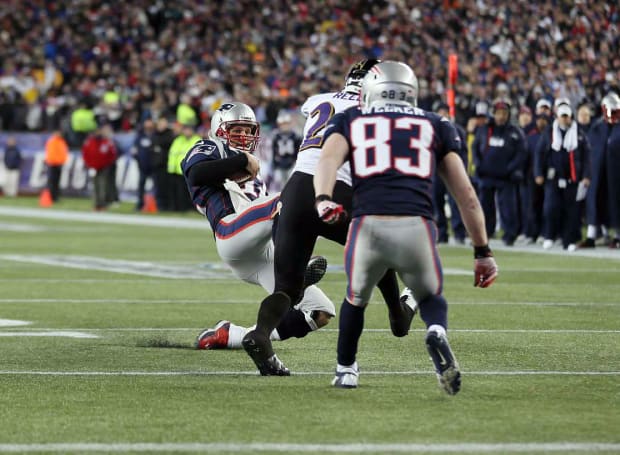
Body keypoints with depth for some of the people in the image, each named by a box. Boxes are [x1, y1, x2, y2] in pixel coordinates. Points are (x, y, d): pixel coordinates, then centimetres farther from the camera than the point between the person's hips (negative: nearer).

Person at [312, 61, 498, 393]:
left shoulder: (350, 121, 23)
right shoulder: (436, 126, 25)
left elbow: (329, 158, -1)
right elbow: (466, 196, 21)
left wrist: (322, 200, -17)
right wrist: (482, 251, 25)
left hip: (369, 227, 0)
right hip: (417, 228, 0)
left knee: (356, 298, 31)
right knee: (430, 298, 26)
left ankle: (345, 371, 41)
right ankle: (437, 334, -5)